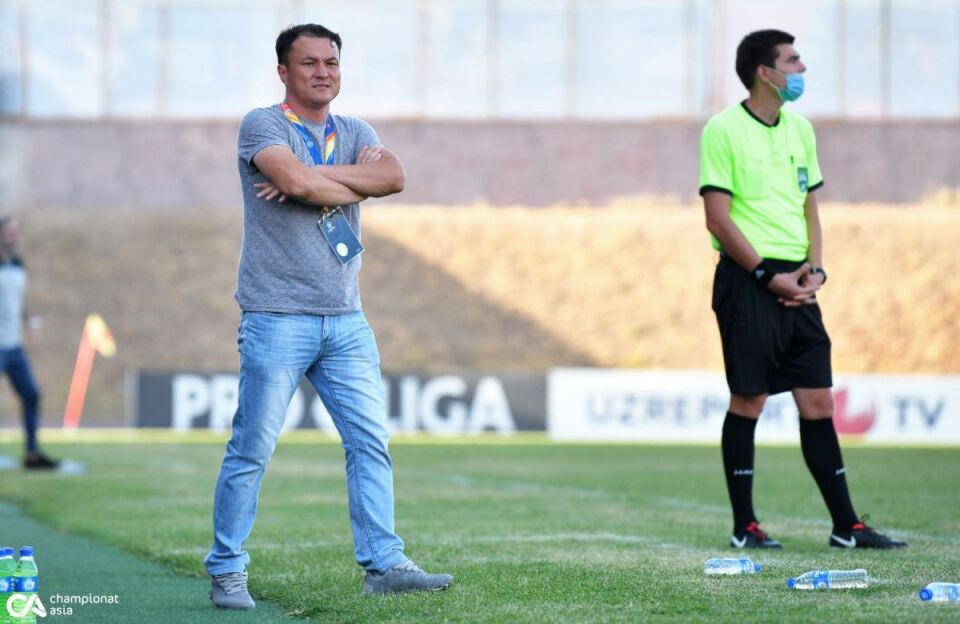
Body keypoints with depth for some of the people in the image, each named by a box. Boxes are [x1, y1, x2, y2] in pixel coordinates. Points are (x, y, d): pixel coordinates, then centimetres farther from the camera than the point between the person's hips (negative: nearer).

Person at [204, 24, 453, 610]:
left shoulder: (354, 133, 14)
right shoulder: (262, 126, -2)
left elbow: (394, 177, -6)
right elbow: (296, 180, -22)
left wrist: (313, 178, -14)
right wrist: (356, 181, -5)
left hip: (346, 321, 6)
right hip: (277, 319, -6)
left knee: (371, 443, 3)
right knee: (251, 451, -3)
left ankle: (384, 563, 7)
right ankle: (227, 572, 5)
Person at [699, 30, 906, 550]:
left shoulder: (800, 128, 14)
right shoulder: (724, 129, -7)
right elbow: (718, 218, -11)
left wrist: (814, 267, 3)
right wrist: (767, 275, -14)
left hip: (796, 284, 6)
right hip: (747, 280, -6)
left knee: (818, 401, 6)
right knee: (748, 400, -2)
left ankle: (845, 524, 9)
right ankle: (744, 526, 6)